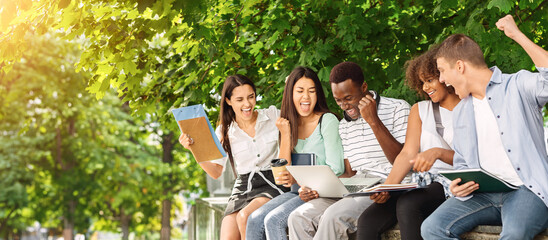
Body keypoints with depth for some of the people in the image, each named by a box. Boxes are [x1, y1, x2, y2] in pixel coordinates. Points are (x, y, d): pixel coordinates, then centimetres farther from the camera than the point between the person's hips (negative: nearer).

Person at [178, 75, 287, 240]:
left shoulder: (273, 115, 4)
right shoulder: (225, 132, 7)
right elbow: (216, 172, 6)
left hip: (272, 184, -2)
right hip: (243, 188, 2)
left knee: (245, 216, -33)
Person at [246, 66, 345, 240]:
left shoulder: (328, 121, -4)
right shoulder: (289, 125, 11)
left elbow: (336, 169, -11)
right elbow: (283, 173, 4)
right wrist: (285, 135, -5)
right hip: (297, 193, 6)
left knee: (273, 220, -26)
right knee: (254, 219, -17)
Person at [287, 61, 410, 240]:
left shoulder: (397, 109, 0)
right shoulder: (344, 126, 19)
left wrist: (374, 121, -15)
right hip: (354, 190, 6)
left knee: (334, 215, -32)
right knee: (298, 218, -17)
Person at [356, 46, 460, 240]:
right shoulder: (420, 110, 19)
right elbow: (408, 153, 7)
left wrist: (438, 152, -24)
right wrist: (387, 187, -10)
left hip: (453, 184, -4)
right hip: (422, 183, 4)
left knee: (407, 205, -37)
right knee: (368, 220, -23)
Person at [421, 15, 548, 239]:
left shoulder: (517, 87, 1)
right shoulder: (460, 112, 21)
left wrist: (517, 35, -15)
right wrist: (458, 185, 1)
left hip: (525, 189, -5)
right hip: (482, 194, 6)